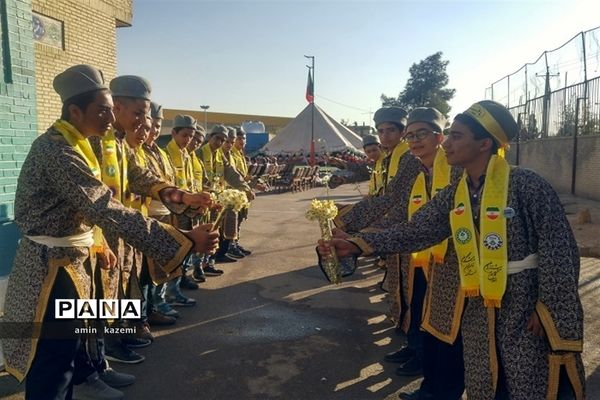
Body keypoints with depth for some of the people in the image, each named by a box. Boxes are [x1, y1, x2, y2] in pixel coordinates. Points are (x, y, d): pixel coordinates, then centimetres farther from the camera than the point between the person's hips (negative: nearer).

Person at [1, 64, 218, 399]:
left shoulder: (72, 145, 7)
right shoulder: (57, 150, -25)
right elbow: (109, 211, -33)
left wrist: (97, 244, 7)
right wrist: (185, 241, -35)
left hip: (72, 262, 10)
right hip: (53, 269, -10)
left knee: (65, 356, 22)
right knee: (52, 368, 5)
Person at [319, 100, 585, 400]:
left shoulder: (526, 185, -16)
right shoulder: (453, 195, 1)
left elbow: (559, 251, -14)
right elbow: (414, 231, -2)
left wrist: (548, 309, -14)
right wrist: (357, 245, -11)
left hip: (526, 310, -5)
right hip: (477, 311, 5)